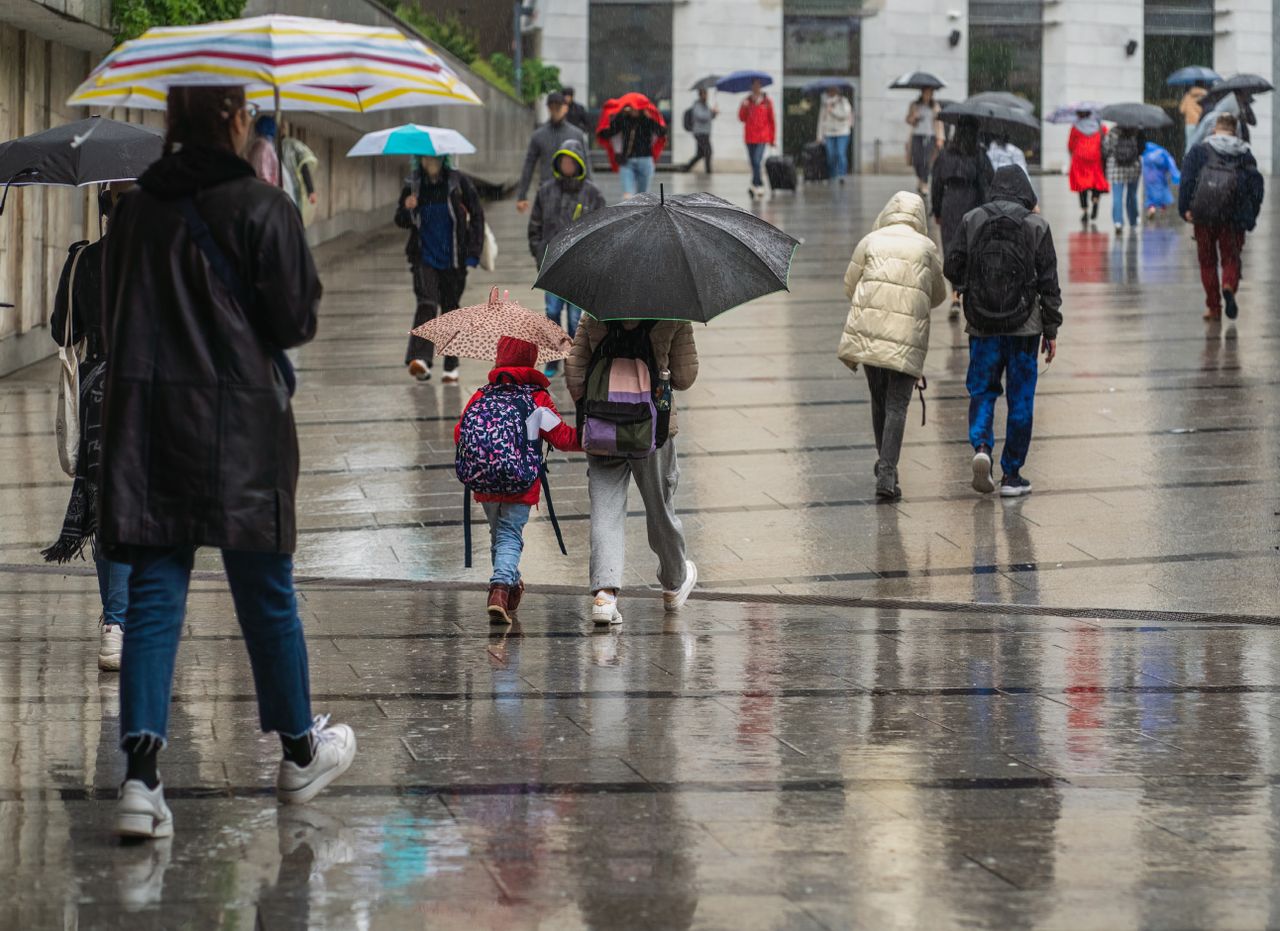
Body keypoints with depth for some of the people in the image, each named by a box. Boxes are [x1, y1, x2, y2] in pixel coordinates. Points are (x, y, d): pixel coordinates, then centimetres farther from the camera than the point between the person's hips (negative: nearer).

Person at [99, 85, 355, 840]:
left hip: (145, 421, 3)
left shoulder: (134, 211, 6)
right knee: (267, 594, 10)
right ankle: (301, 754, 26)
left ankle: (142, 774, -13)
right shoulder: (263, 209, -9)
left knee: (154, 598, 1)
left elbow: (117, 316, 14)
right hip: (241, 427, -3)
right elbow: (296, 320, -7)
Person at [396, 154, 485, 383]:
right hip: (425, 259, 0)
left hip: (453, 260, 0)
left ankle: (451, 366, 17)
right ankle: (420, 359, -29)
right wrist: (407, 210, -15)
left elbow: (476, 214, 3)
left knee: (451, 309, 7)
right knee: (427, 304, -18)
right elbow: (401, 222, 9)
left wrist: (474, 252, -3)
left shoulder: (458, 182, -2)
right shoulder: (413, 186, 2)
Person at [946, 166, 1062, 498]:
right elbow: (1049, 283, -3)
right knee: (1020, 398, 8)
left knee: (982, 390, 15)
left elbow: (953, 268, -2)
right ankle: (1012, 475, 10)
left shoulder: (972, 220, -3)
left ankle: (981, 446, -12)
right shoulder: (1037, 226, -4)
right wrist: (1051, 331, 4)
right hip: (1024, 325, -1)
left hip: (982, 324, 1)